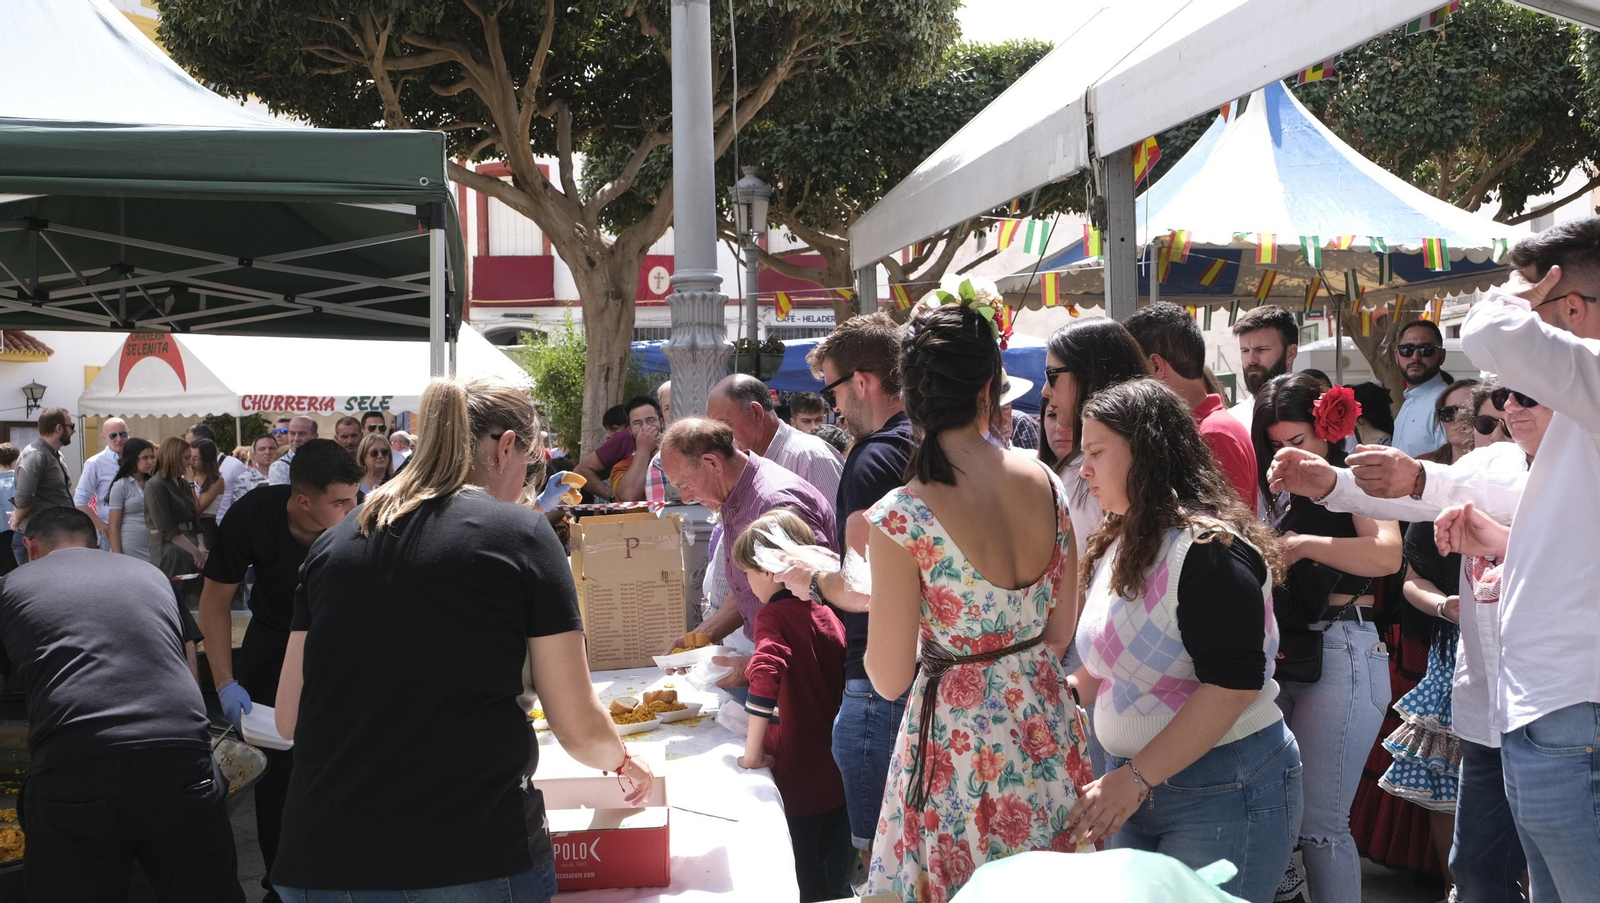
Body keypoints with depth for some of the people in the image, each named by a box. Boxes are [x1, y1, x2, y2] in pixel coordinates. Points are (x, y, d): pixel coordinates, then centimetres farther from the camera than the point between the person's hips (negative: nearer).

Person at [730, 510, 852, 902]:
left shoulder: (774, 615, -15)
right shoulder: (826, 614, 6)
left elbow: (765, 676, -30)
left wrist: (753, 752, -24)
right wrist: (746, 665, 25)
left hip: (797, 776, -7)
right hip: (836, 773, 7)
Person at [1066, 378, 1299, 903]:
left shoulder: (1209, 549, -17)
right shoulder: (1117, 547, 11)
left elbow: (1233, 684, -24)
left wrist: (1138, 777, -24)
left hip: (1224, 794, -8)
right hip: (1133, 785, 8)